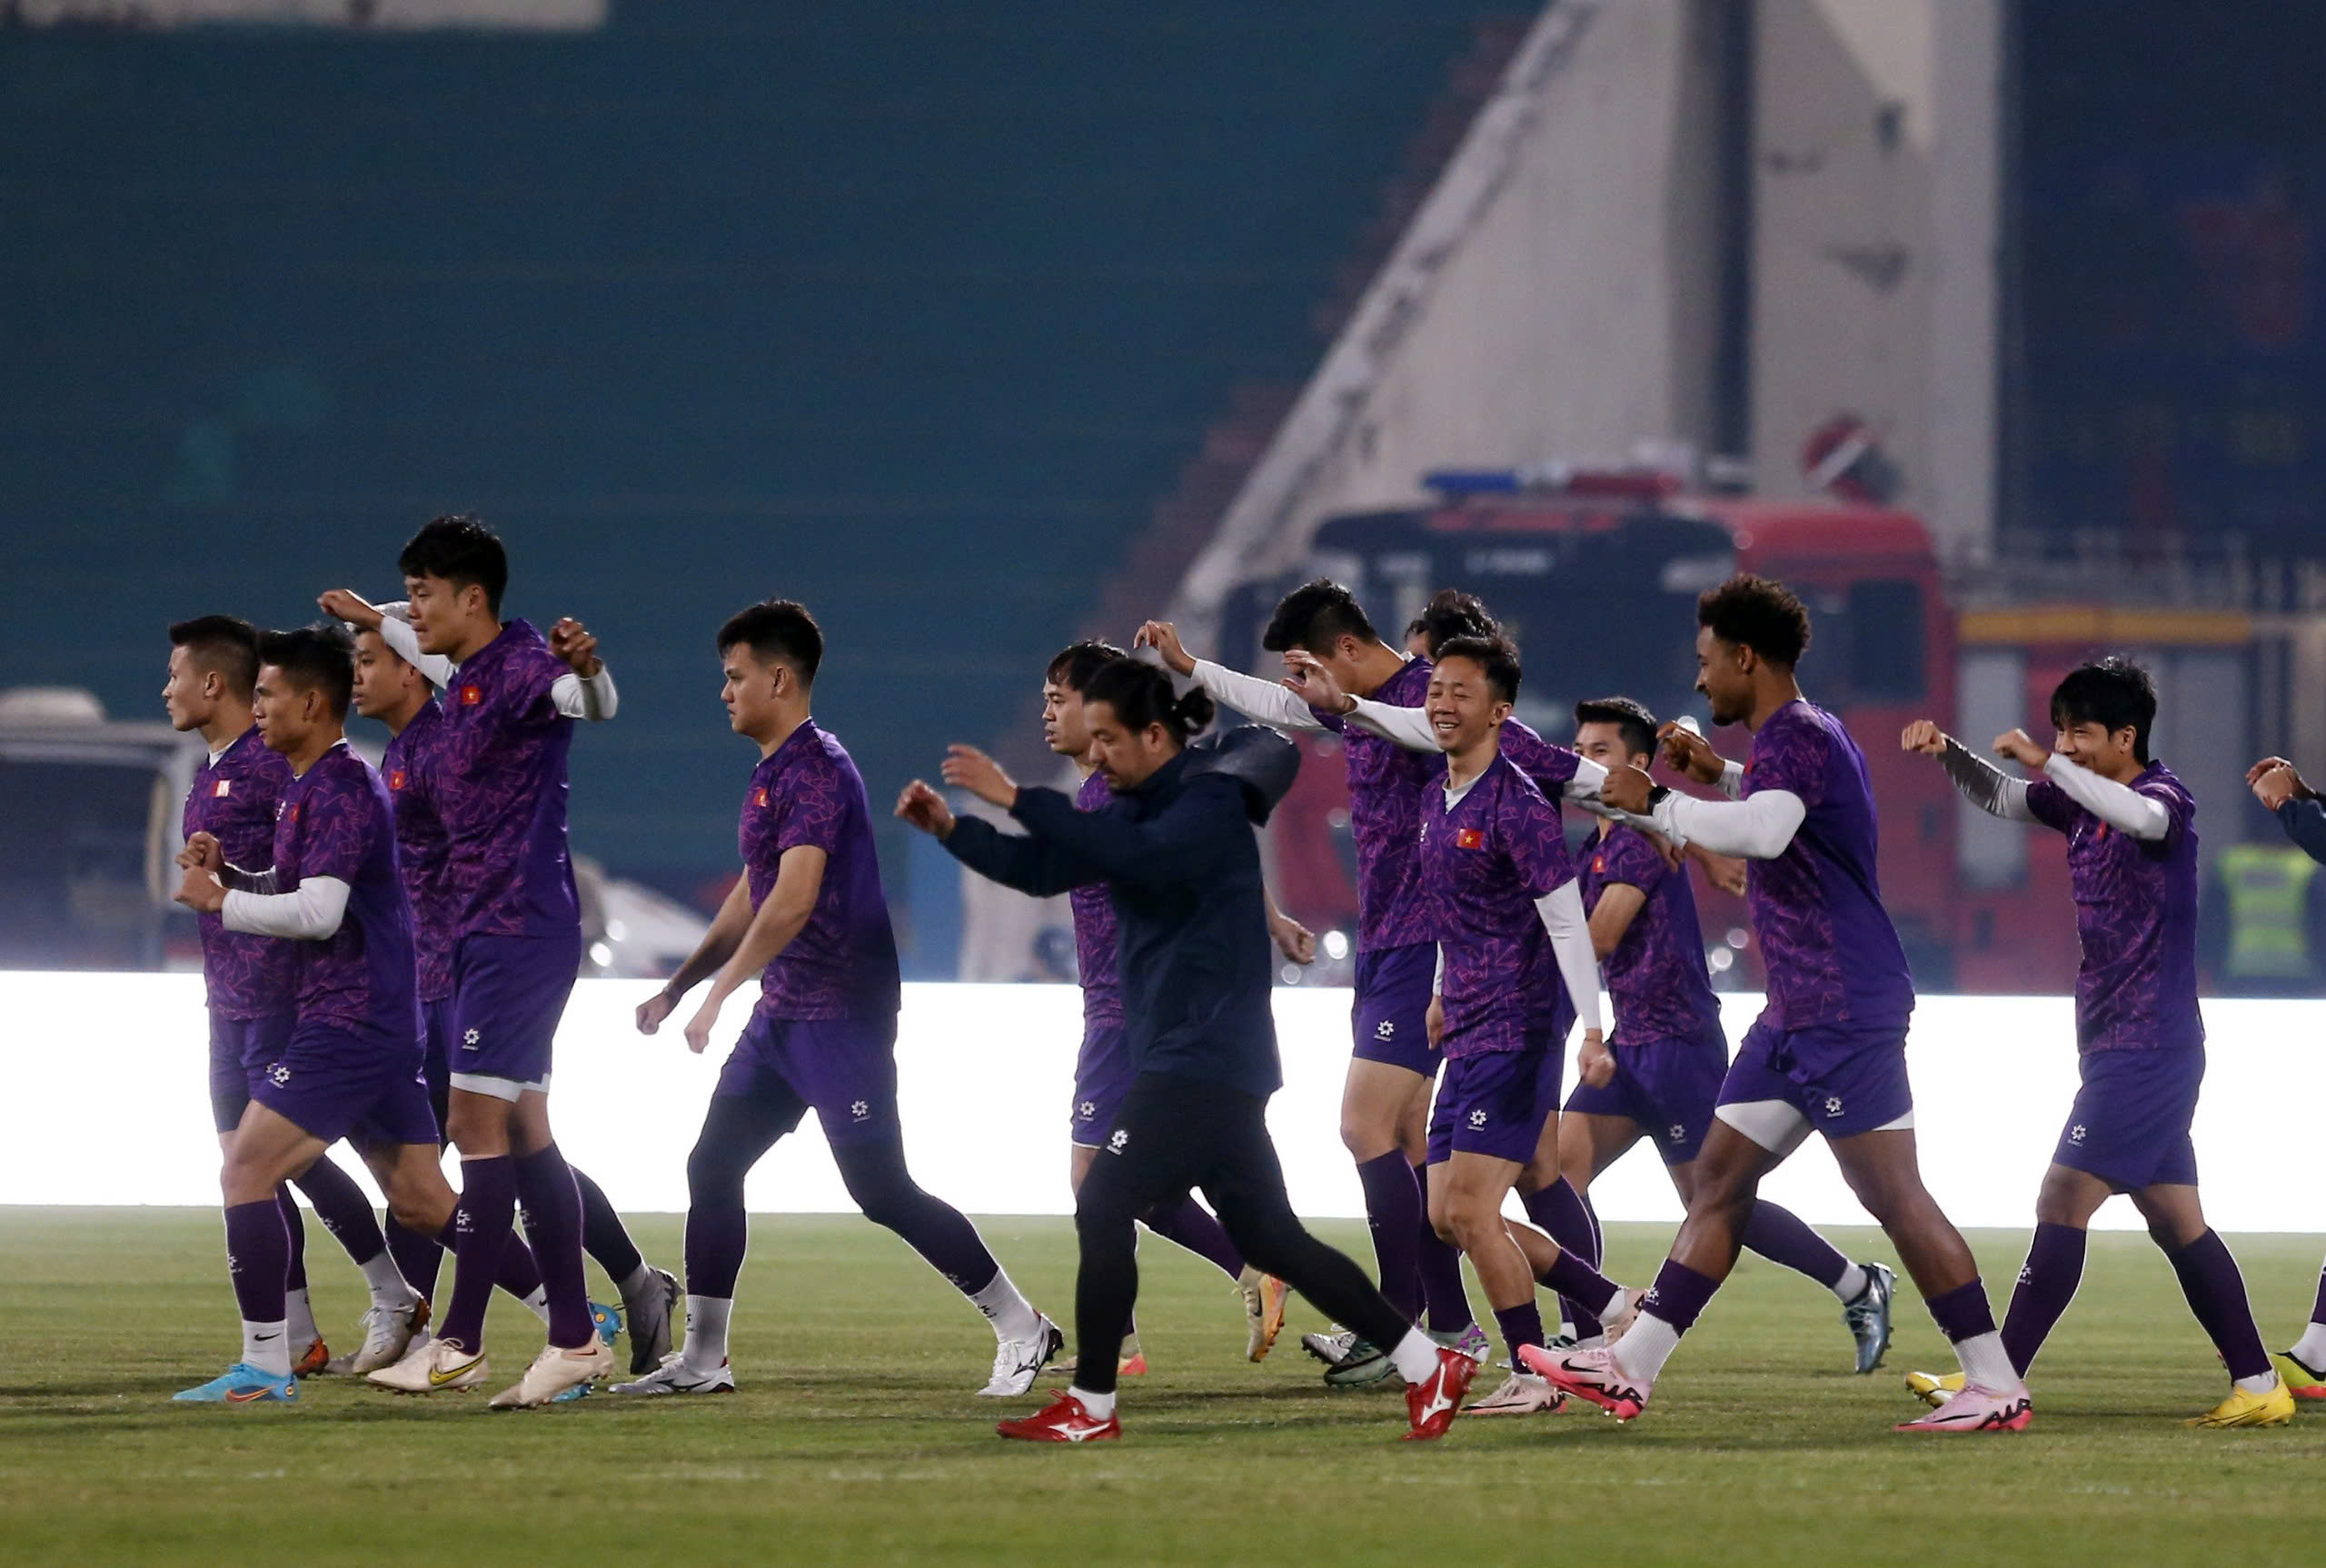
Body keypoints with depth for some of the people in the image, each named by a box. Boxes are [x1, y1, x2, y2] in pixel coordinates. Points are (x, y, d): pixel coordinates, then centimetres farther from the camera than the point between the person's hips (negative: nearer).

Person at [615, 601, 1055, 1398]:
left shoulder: (816, 771, -17)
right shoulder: (773, 772, 15)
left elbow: (793, 901, -26)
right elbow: (750, 899, 25)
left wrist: (719, 993, -25)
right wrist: (679, 985, 23)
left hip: (839, 1016, -10)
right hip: (785, 1017, 10)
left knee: (883, 1190, -9)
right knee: (712, 1167, 6)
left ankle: (1022, 1330, -1)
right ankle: (702, 1358, 10)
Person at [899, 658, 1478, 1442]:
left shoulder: (1212, 802, -13)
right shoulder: (1133, 807, 14)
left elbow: (1137, 854, -32)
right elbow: (1043, 870, 11)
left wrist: (1017, 797, -32)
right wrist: (950, 827, -4)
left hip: (1205, 1060, -10)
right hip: (1182, 1060, 10)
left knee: (1105, 1208, -11)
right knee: (1268, 1237, 11)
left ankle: (1090, 1407, -5)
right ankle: (1427, 1363, 15)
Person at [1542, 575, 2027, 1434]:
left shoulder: (1796, 737, -15)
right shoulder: (1803, 733, 16)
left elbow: (1762, 830, -35)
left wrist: (1658, 804, -25)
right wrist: (1720, 775, 27)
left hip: (1844, 1015, -11)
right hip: (1798, 1012, 11)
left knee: (1894, 1196, -9)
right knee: (1719, 1178, 10)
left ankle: (1996, 1385, -7)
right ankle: (1631, 1368, 11)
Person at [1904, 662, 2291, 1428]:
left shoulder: (2165, 795, -12)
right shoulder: (2083, 801, 13)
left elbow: (2143, 817, -36)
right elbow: (2002, 798, 26)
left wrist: (2047, 763, -32)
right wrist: (1948, 754, 7)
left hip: (2147, 1043, -10)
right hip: (2116, 1043, 10)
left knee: (2063, 1202, -11)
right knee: (2176, 1220, 9)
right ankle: (2258, 1385, 10)